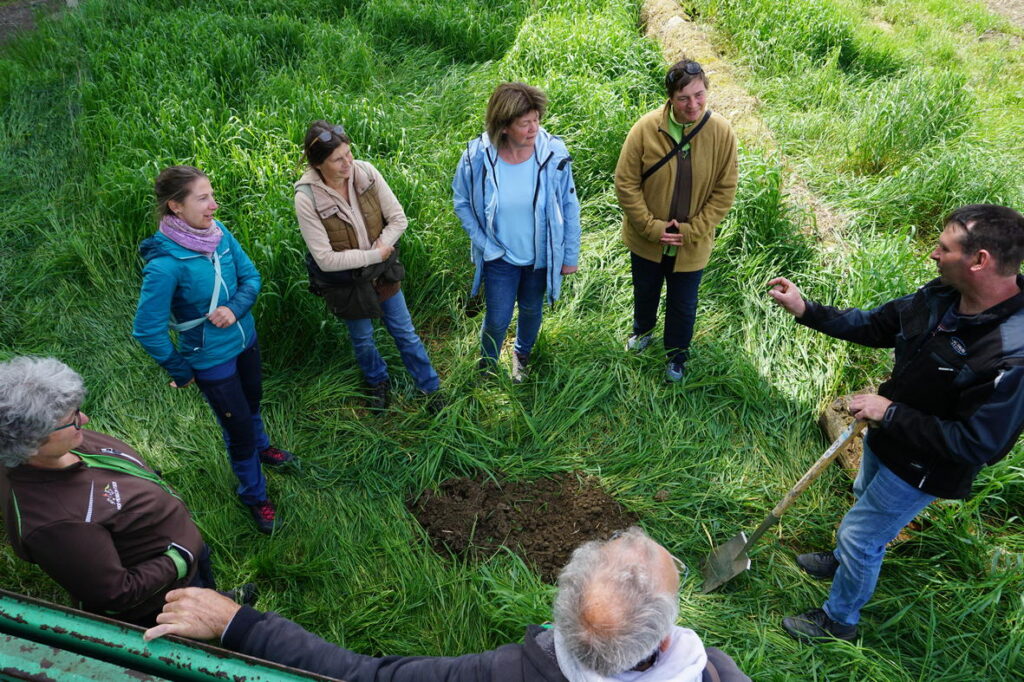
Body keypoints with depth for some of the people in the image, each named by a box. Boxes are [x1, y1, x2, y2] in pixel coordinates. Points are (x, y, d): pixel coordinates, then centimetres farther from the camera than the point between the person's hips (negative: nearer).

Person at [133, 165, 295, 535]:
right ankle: (255, 496, 36)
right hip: (211, 359, -6)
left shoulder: (218, 231, -13)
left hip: (244, 338, 6)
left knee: (252, 399, 30)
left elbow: (250, 275, -3)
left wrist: (235, 308, -22)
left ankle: (261, 447, 62)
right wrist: (180, 372, -13)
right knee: (238, 427, 10)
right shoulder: (165, 263, -30)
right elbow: (147, 329, -24)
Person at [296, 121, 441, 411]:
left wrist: (378, 249, -22)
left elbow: (398, 219, -10)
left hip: (382, 271, 2)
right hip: (345, 282, -2)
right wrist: (376, 255, -21)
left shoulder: (366, 172, -18)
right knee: (362, 338, 20)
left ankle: (430, 387, 35)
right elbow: (326, 259, -25)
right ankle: (379, 382, 50)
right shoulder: (306, 198, -26)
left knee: (405, 332, 15)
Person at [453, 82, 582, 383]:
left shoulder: (553, 152, -21)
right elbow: (462, 202, -5)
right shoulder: (477, 156, -22)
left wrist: (570, 255, -3)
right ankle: (487, 364, 45)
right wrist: (484, 244, -10)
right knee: (497, 319, 11)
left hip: (541, 254, 1)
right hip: (500, 257, -1)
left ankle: (522, 354, 56)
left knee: (532, 309, 23)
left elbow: (569, 206, -9)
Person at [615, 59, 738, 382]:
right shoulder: (646, 128, -18)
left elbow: (724, 192, -10)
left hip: (692, 244, 0)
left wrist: (692, 231, -16)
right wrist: (651, 227, -17)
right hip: (646, 240, 1)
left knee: (683, 305, 16)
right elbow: (625, 182, -13)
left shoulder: (722, 132, -16)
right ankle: (642, 330, 58)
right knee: (645, 292, 25)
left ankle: (677, 356, 43)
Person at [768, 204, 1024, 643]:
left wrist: (892, 413, -28)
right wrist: (804, 309, -8)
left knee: (860, 535, 8)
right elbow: (875, 326, 0)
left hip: (926, 466, -7)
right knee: (867, 497, 31)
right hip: (886, 439, 8)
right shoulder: (941, 296, -15)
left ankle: (839, 620, 36)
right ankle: (844, 561, 62)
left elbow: (978, 443, -32)